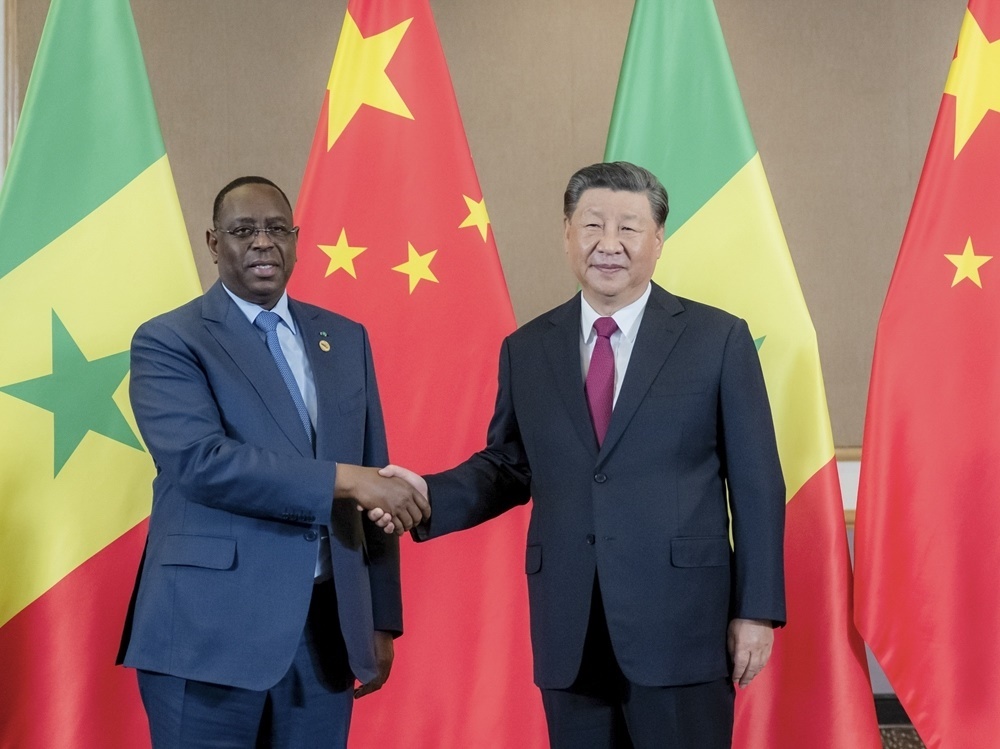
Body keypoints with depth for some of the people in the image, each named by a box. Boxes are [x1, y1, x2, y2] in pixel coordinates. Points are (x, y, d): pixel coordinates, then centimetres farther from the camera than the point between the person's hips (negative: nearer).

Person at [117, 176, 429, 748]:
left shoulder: (345, 339, 13)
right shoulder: (168, 341, -3)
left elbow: (373, 476, 13)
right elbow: (200, 461, -19)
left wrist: (381, 620, 9)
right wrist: (343, 480, -22)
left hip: (328, 627, 4)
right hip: (212, 630, -4)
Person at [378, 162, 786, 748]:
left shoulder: (718, 338, 0)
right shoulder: (527, 350, 10)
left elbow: (756, 482, -1)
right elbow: (509, 464, 14)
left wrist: (757, 610, -4)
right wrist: (431, 495, -5)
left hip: (682, 623, -3)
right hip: (569, 632, 3)